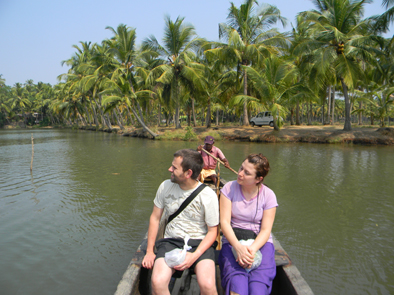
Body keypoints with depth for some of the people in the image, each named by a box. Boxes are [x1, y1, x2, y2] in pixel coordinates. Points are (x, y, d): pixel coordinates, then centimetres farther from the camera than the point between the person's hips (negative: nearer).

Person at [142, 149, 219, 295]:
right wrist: (149, 251, 5)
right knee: (157, 282, -26)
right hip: (170, 241, 3)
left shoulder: (208, 195, -10)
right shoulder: (165, 186, 0)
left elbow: (212, 231, -3)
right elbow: (155, 218, 10)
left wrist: (195, 256, -17)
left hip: (199, 242, -2)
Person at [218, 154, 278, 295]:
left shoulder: (268, 195, -2)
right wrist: (238, 247, -24)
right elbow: (224, 222, -8)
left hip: (260, 242, 1)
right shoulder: (229, 188, -3)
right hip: (232, 241, 0)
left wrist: (252, 249, -24)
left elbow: (266, 230, -5)